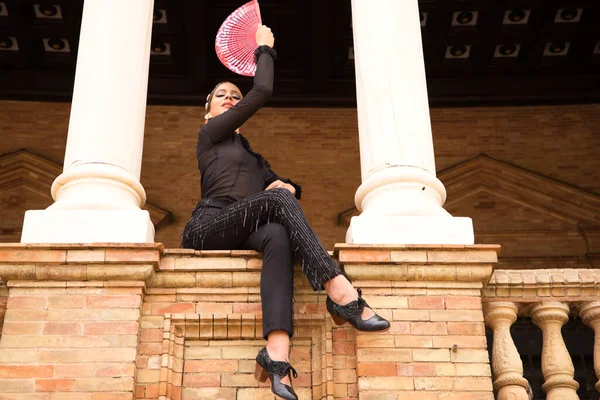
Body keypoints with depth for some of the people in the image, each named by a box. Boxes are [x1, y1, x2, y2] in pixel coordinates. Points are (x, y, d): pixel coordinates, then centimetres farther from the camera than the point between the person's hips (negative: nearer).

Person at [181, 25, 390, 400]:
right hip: (208, 226, -4)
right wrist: (265, 49, 18)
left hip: (241, 233, 5)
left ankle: (277, 352, -56)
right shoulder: (210, 134, 15)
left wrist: (289, 186, -5)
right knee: (277, 199, -31)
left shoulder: (253, 155, 34)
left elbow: (282, 186, 19)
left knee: (278, 236, -34)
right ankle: (340, 291, -44)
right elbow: (262, 92, 6)